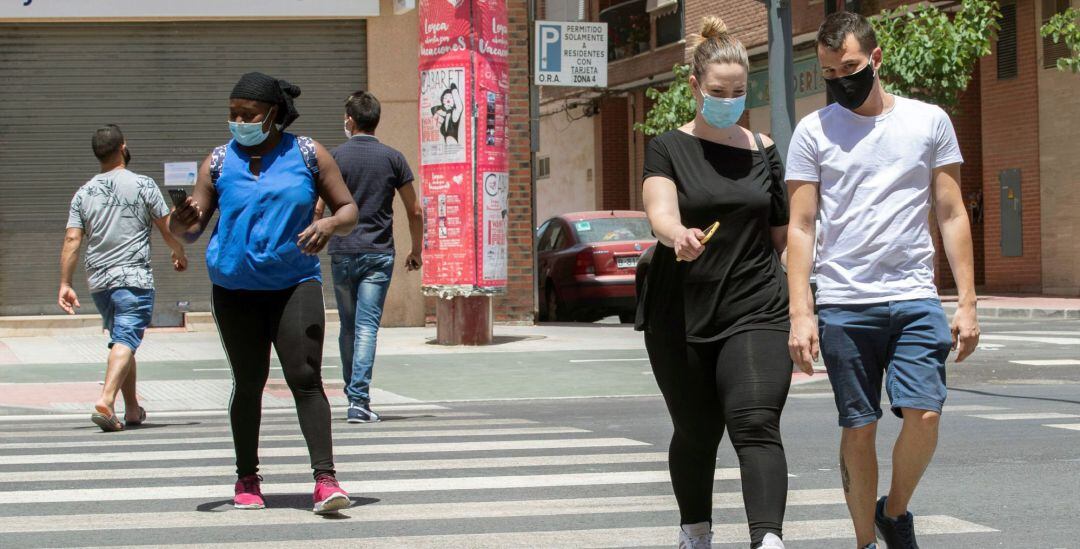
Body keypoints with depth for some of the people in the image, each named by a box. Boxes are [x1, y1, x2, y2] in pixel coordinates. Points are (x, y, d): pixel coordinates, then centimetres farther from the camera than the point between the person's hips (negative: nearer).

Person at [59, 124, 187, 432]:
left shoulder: (84, 193, 7)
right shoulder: (143, 186, -4)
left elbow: (72, 240, 0)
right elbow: (168, 228, 1)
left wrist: (65, 284, 2)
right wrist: (179, 255, 20)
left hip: (98, 281, 5)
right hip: (134, 279, -5)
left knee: (122, 340, 18)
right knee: (126, 341, -10)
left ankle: (132, 409, 23)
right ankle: (105, 401, -29)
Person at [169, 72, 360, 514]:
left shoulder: (308, 155, 3)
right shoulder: (219, 162, 6)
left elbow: (349, 210, 6)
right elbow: (192, 229, 4)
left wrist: (329, 225, -17)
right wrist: (181, 222, -20)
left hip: (295, 283, -2)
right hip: (235, 289, 2)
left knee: (305, 379, -14)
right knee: (248, 384, 9)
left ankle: (325, 479, -19)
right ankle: (247, 479, 23)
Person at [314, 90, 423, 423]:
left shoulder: (335, 157, -1)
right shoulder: (393, 158, 3)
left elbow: (316, 209, -6)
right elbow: (415, 211, 5)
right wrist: (416, 251, 16)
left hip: (342, 252, 0)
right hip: (379, 253, 0)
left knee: (348, 327, 14)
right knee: (367, 327, -5)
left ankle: (352, 393, 24)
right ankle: (359, 400, -15)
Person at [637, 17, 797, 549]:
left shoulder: (762, 150, 8)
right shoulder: (669, 149, 1)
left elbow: (780, 233, 19)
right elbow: (660, 212, -19)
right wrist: (679, 237, -39)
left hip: (755, 311, 0)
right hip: (680, 316, 0)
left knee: (756, 425, -16)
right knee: (696, 431, 11)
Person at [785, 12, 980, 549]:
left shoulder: (929, 121, 8)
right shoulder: (814, 131, 6)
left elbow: (952, 215, 10)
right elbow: (801, 227, 4)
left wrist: (967, 302, 2)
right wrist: (800, 313, -5)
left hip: (916, 300, 0)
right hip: (844, 304, 0)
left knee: (923, 415, -13)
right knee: (859, 429, 2)